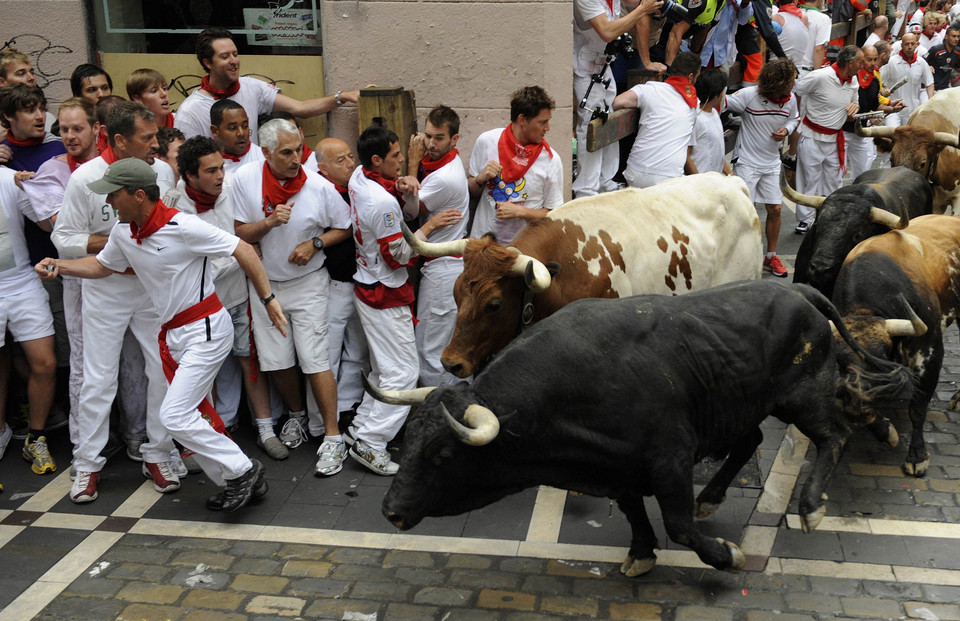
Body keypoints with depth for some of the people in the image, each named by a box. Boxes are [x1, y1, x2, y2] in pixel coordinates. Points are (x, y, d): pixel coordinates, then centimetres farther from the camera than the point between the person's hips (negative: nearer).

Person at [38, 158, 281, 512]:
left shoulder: (182, 227, -21)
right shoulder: (123, 233, 3)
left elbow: (243, 251, -18)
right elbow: (102, 266, 22)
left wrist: (268, 300, -17)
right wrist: (58, 266, 6)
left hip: (205, 329, -9)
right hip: (173, 334, 9)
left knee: (173, 417, -13)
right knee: (187, 417, 11)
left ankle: (241, 471, 1)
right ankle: (236, 483, 23)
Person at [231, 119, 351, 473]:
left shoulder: (319, 187, -13)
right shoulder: (245, 180, -9)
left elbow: (344, 228, 1)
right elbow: (240, 234, -4)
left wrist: (315, 243, -16)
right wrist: (269, 222, -23)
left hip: (307, 282, -2)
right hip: (264, 282, 3)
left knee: (314, 360, -7)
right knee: (276, 360, 9)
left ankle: (333, 437, 2)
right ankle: (297, 414, 36)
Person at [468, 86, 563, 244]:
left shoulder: (551, 160, -5)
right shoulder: (486, 141, 0)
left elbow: (553, 214, -1)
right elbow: (472, 193, 11)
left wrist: (519, 211, -14)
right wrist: (481, 179, -9)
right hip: (482, 237, 1)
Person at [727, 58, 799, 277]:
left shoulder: (790, 100, -2)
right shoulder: (750, 95, -18)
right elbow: (723, 103, -13)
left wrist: (786, 130, -5)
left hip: (772, 162, 5)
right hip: (748, 161, -5)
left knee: (775, 209, 6)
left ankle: (771, 257, 22)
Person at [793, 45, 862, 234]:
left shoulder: (853, 82, 4)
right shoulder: (819, 77, -18)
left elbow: (854, 103, 19)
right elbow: (793, 93, -12)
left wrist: (854, 106, -6)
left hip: (835, 139, 6)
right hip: (812, 137, -6)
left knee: (832, 182, 10)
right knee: (810, 180, 1)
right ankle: (805, 220, 11)